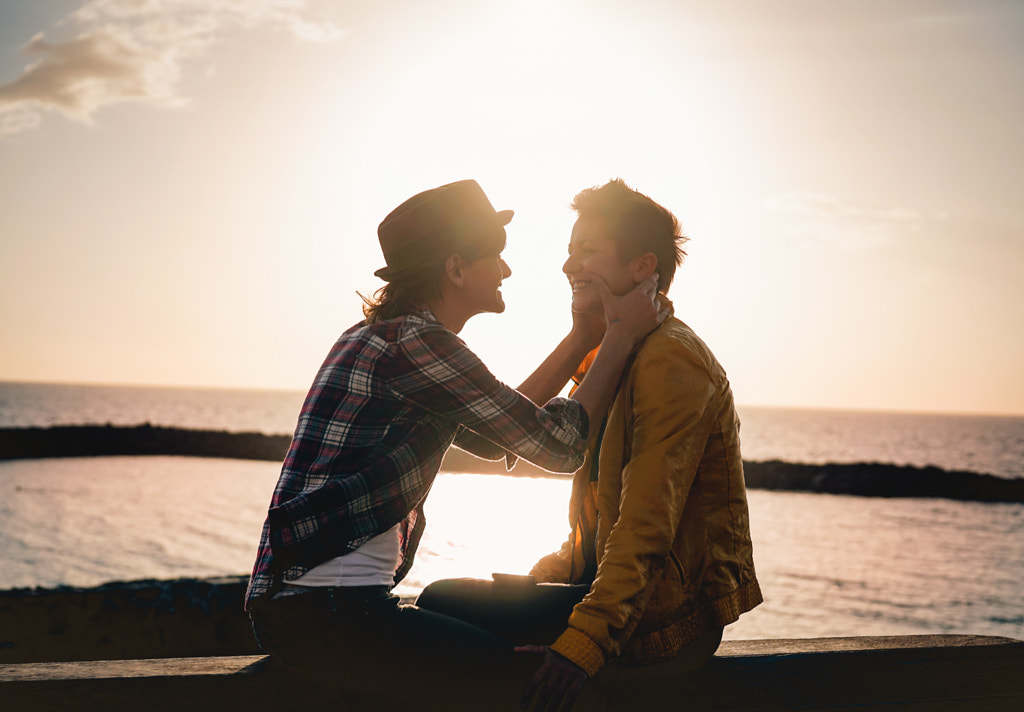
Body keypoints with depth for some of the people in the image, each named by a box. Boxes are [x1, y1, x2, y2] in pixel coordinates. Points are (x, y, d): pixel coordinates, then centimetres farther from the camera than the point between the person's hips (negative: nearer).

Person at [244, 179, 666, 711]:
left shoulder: (375, 337, 17)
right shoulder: (416, 341, -14)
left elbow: (492, 439, 23)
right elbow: (559, 445, -10)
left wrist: (584, 336, 22)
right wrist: (624, 333, 1)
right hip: (323, 613, -10)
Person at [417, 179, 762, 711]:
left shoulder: (671, 359, -15)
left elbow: (648, 523, -25)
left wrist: (584, 641, -30)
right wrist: (535, 583, 9)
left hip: (663, 615, -10)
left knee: (442, 607, -16)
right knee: (448, 598, 12)